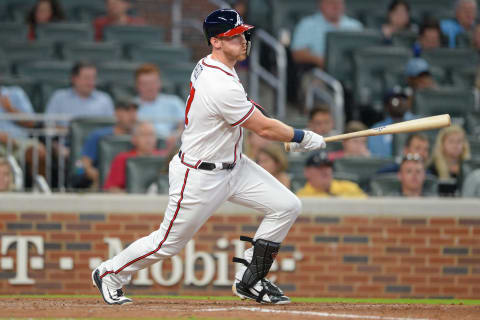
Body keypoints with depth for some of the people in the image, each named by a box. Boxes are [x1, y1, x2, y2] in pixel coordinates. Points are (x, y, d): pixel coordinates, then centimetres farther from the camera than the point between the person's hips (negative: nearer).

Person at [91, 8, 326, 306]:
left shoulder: (206, 66, 0)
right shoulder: (222, 88, -30)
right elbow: (264, 128, -22)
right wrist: (303, 138, -8)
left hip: (232, 165, 10)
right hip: (200, 178, -10)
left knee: (287, 206, -1)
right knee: (169, 242, 5)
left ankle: (249, 280, 9)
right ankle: (110, 273, 29)